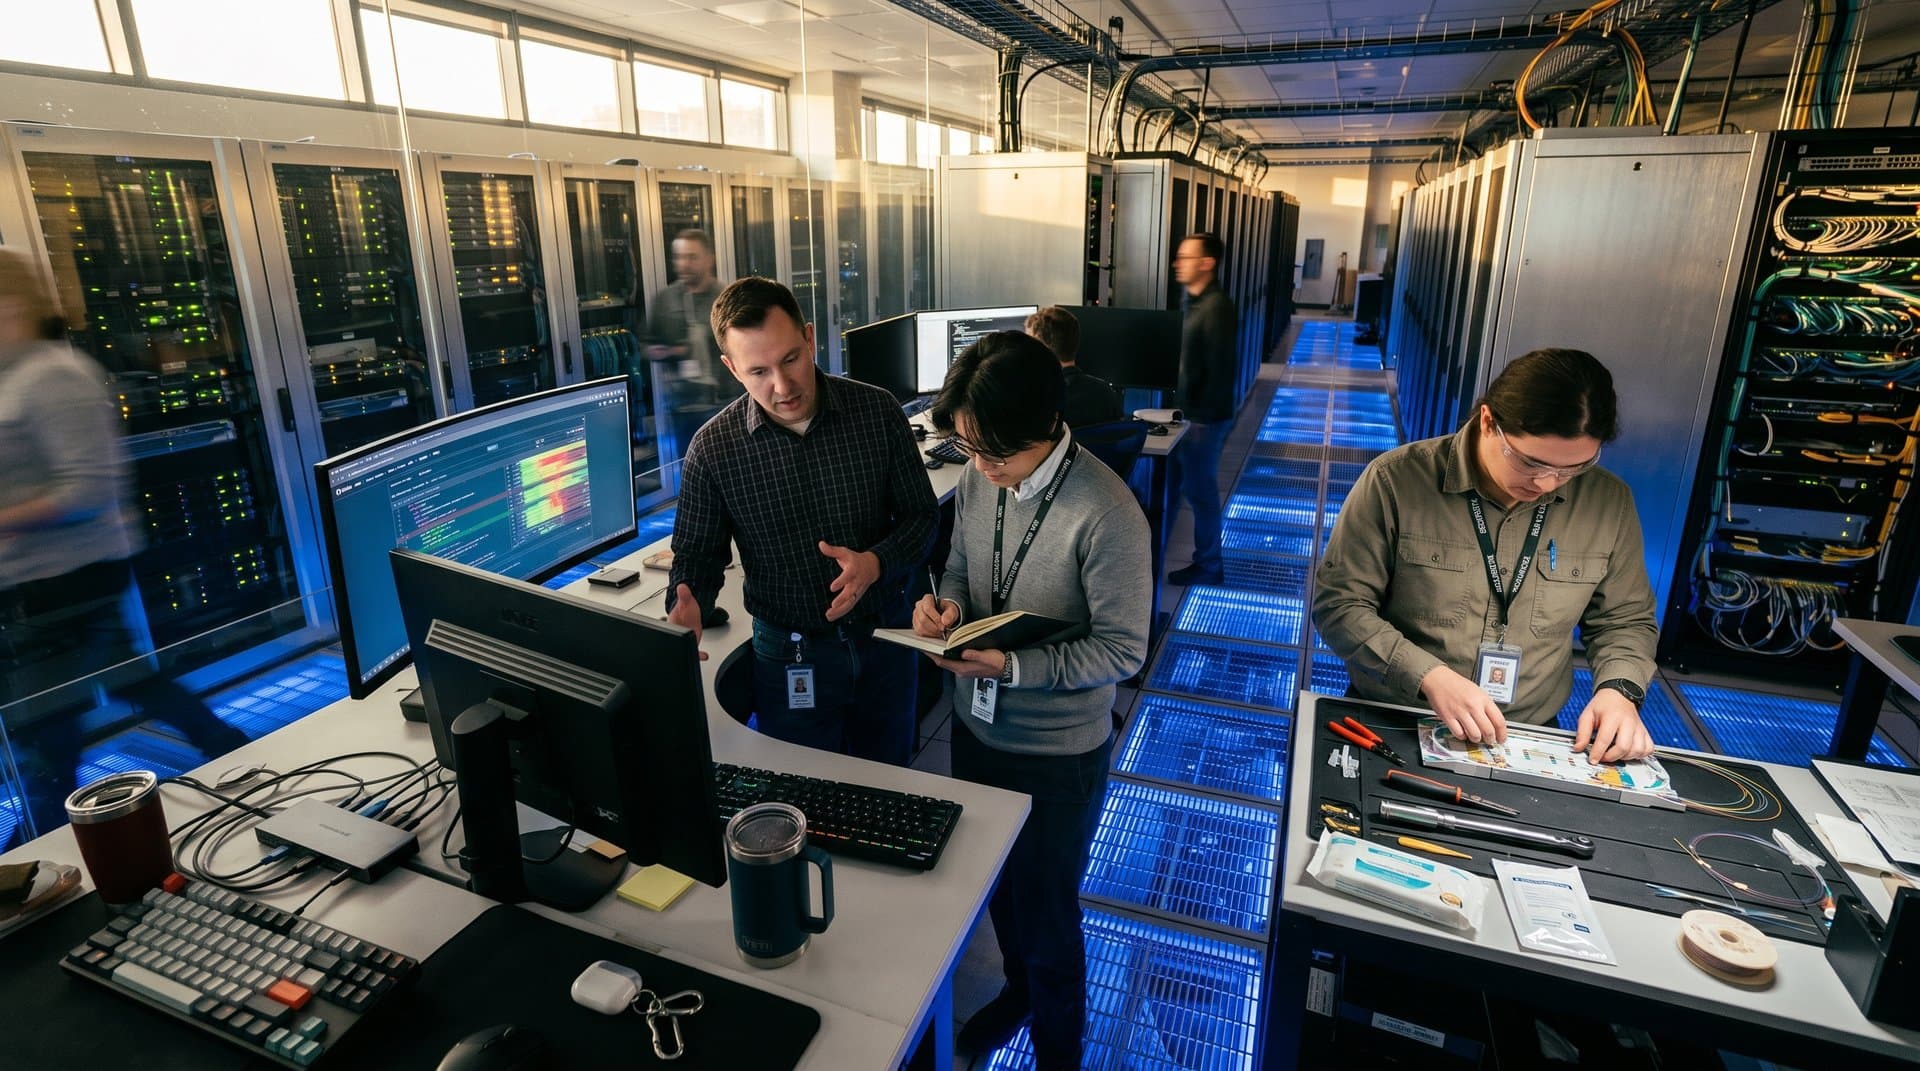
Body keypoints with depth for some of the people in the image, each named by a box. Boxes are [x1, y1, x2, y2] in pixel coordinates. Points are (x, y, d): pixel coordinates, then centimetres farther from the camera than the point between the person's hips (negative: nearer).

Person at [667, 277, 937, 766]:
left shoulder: (878, 411, -12)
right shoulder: (713, 447, -13)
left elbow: (921, 515, -4)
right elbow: (697, 554, -2)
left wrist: (877, 563, -23)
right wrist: (685, 608, -23)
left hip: (885, 638, 2)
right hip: (790, 656, -1)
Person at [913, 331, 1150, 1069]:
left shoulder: (1105, 515, -27)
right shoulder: (978, 479, -8)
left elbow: (1123, 650, -21)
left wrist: (1013, 667, -30)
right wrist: (946, 602, -15)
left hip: (1058, 751, -6)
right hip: (975, 726, 6)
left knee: (1046, 907, 15)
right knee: (996, 883, 27)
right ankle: (1018, 986, 57)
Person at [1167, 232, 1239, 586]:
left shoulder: (1217, 308, -19)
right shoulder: (1190, 301, 10)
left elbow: (1222, 370, -22)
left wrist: (1202, 418, -20)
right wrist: (1177, 407, 14)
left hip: (1203, 418, -9)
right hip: (1185, 412, 9)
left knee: (1200, 490, 3)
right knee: (1170, 484, 17)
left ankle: (1207, 565, 17)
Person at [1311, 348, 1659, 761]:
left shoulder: (1610, 503, 0)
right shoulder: (1397, 480, -12)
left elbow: (1625, 619, 14)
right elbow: (1338, 602, -10)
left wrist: (1619, 688, -6)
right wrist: (1429, 676, -21)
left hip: (1529, 742, 4)